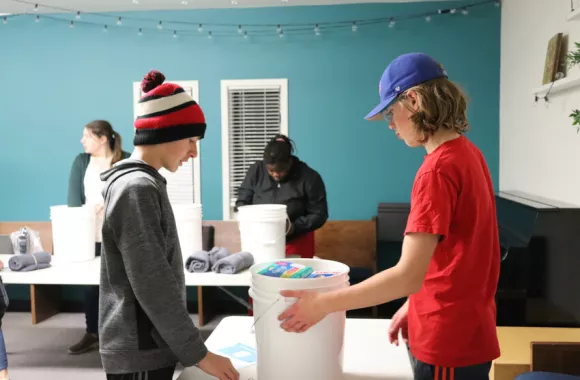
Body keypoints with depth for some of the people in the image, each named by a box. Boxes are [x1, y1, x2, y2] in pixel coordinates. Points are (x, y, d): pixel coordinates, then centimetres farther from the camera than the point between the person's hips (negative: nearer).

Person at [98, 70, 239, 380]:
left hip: (146, 347, 9)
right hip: (140, 355, -9)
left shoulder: (140, 182, 9)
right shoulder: (137, 188, -20)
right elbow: (153, 287, -24)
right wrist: (198, 353, -18)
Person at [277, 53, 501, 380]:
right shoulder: (467, 154, 5)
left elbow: (409, 275, -27)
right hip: (465, 330, 9)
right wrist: (414, 307, 14)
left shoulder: (438, 169, -23)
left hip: (450, 341, -8)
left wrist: (324, 303, -21)